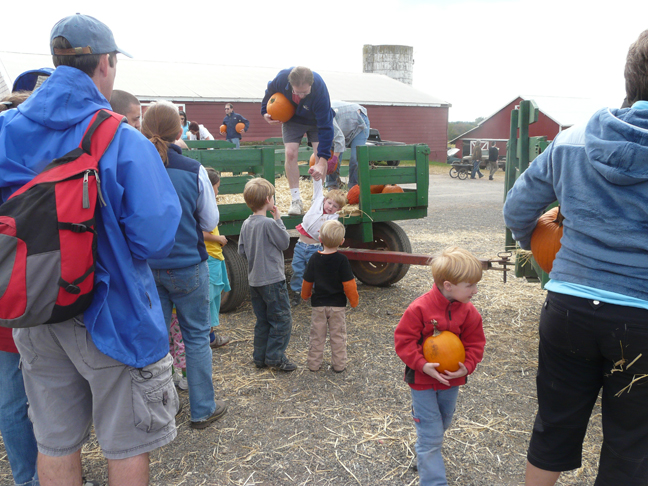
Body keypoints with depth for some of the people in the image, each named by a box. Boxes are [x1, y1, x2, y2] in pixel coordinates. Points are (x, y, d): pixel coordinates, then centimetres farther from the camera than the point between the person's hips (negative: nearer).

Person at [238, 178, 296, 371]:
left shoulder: (246, 224, 5)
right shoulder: (269, 223, -18)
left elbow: (242, 250, 8)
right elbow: (285, 242, -7)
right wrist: (279, 219, -3)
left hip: (254, 280, 8)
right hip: (273, 279, -8)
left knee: (262, 321, 16)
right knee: (282, 319, 2)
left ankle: (260, 357, 22)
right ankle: (275, 357, 4)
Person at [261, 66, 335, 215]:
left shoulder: (320, 91, -40)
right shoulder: (282, 78, -33)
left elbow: (325, 128, -39)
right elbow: (270, 90, -5)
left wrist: (323, 161, -45)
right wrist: (265, 111, -2)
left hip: (316, 120, -1)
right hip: (292, 118, 2)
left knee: (321, 152, -14)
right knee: (290, 153, -13)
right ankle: (296, 200, -7)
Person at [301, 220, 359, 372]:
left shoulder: (314, 259, -6)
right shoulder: (342, 260, -14)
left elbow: (307, 281, 2)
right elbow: (349, 284, -12)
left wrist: (305, 295, 21)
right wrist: (354, 300, 3)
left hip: (318, 304, 2)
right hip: (337, 304, -2)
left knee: (317, 335, 13)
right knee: (338, 335, 10)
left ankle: (314, 364, 20)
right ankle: (339, 364, 16)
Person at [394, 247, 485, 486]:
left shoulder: (468, 312, -8)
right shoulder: (420, 308, -23)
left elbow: (475, 343, -1)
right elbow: (403, 340, -19)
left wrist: (466, 367, -16)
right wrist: (422, 365, -27)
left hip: (451, 379, 6)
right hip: (422, 380, -5)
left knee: (441, 424, 24)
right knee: (431, 435, -1)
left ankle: (426, 454, 50)